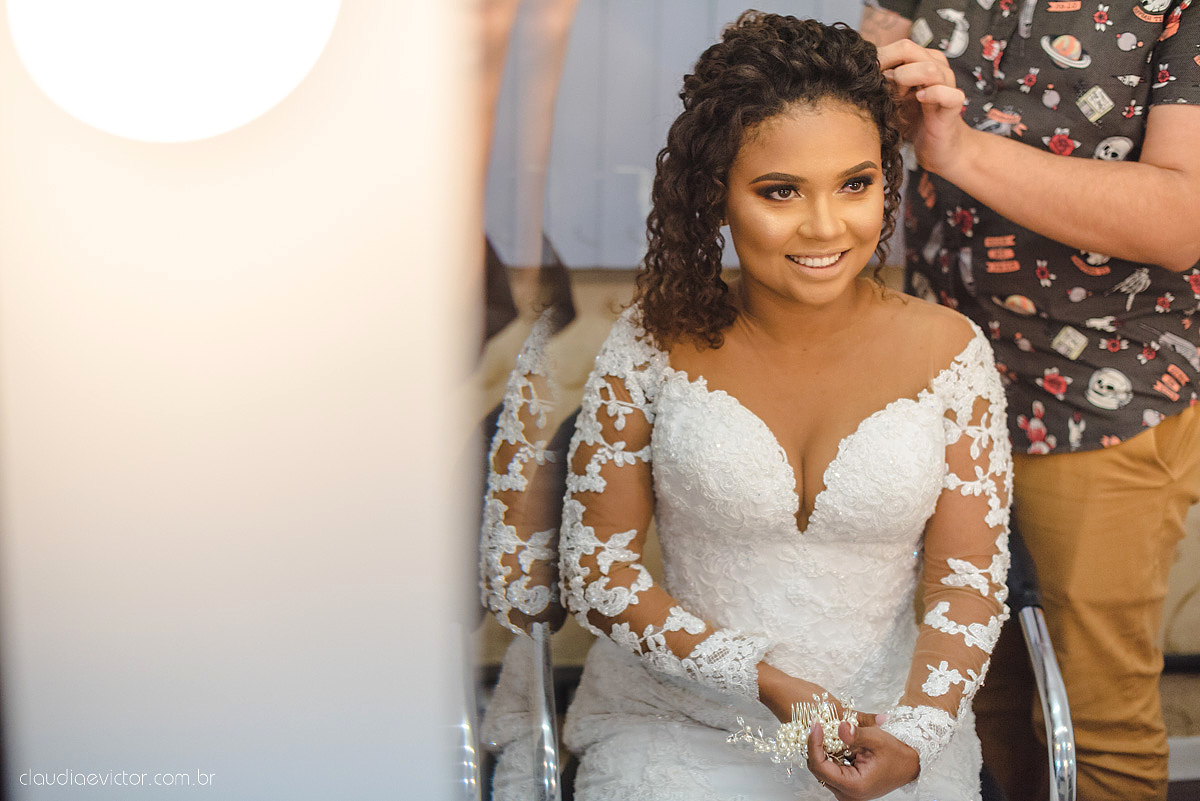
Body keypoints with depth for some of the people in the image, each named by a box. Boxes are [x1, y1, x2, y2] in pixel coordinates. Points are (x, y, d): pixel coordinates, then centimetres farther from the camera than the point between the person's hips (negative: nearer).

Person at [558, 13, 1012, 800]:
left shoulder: (947, 351, -3)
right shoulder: (654, 345, -6)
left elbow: (970, 582, -1)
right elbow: (596, 567, -3)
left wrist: (912, 736, -17)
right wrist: (766, 681, -12)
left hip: (885, 730, 1)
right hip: (673, 725, -1)